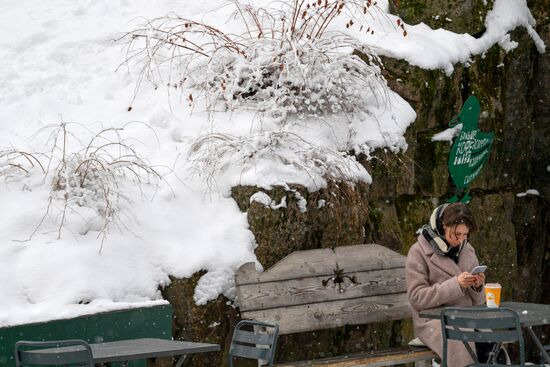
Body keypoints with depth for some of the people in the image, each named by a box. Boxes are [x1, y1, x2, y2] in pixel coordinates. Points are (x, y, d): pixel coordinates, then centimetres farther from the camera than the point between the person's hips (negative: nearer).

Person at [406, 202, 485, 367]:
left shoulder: (467, 250, 12)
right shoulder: (419, 252, -3)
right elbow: (417, 297, -11)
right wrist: (455, 284, -20)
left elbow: (476, 301, 16)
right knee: (461, 345, -34)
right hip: (434, 321, -5)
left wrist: (478, 286, -8)